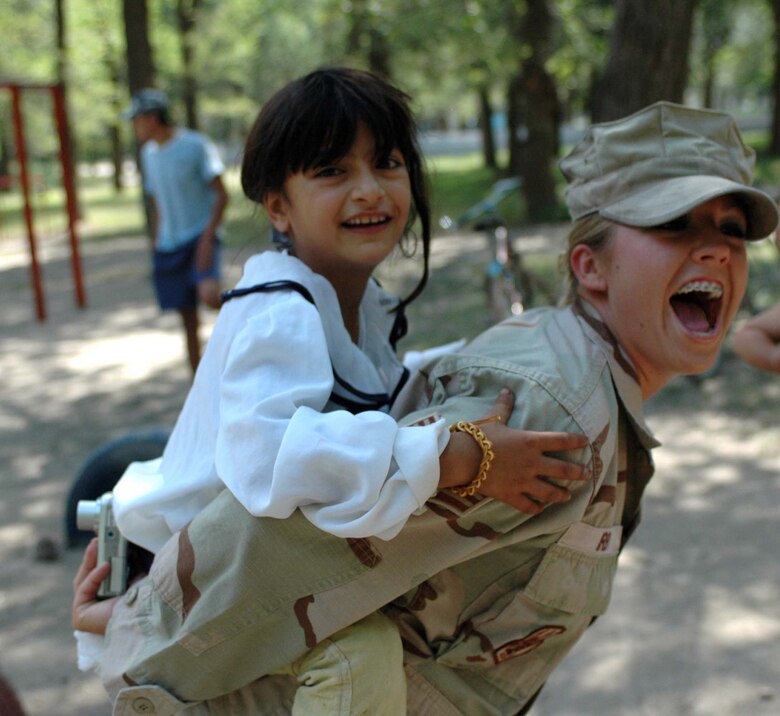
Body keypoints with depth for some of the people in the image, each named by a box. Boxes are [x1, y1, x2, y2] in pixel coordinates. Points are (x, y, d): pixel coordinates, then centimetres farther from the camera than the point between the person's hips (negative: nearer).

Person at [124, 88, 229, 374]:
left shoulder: (195, 145, -9)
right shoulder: (149, 153, 12)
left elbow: (221, 195, -11)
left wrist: (207, 238, -18)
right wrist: (155, 244, 14)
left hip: (200, 236, -6)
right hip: (169, 245, 6)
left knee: (208, 294, -30)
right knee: (187, 317, 7)